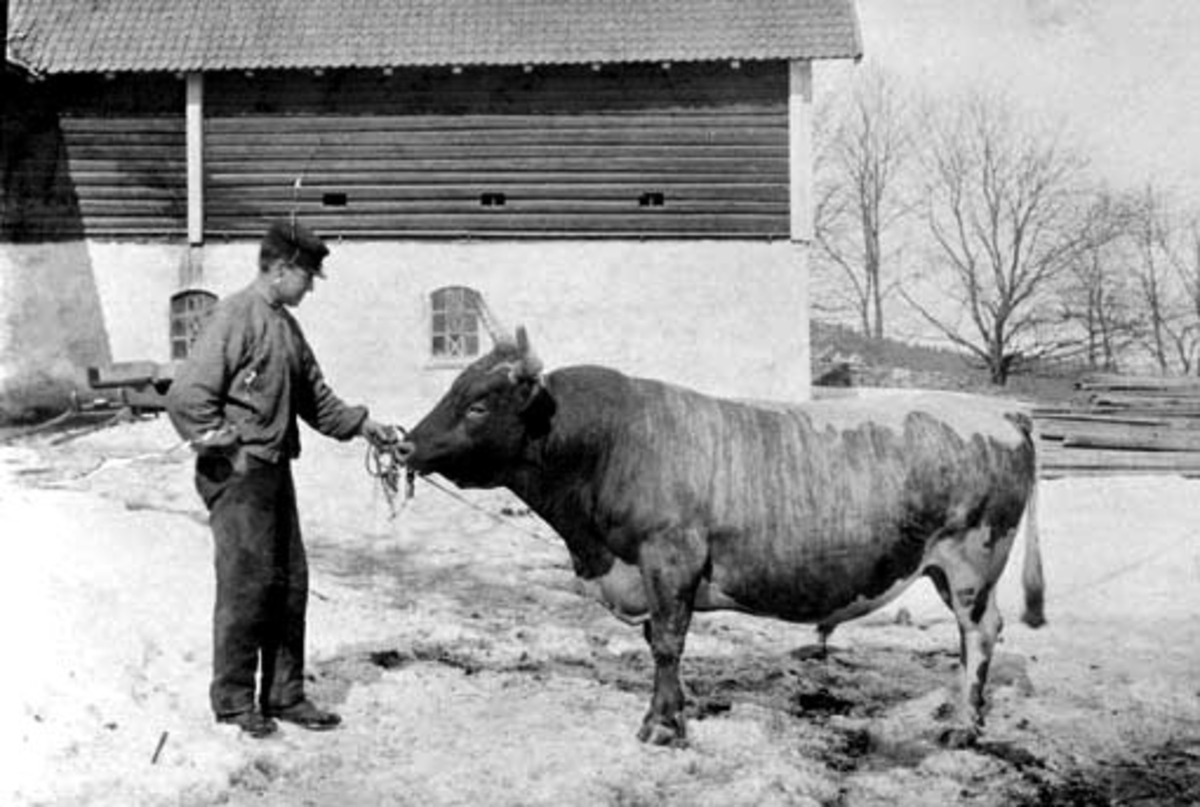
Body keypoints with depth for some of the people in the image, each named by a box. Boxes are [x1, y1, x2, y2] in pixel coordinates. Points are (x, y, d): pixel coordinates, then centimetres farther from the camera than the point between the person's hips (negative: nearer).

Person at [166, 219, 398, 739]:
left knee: (290, 584, 11)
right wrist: (227, 450, -16)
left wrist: (361, 425, 12)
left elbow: (314, 398, 22)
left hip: (275, 470, 9)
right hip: (237, 475, -9)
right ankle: (233, 700, 12)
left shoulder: (286, 325, 15)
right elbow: (187, 397, -19)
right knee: (247, 584, -2)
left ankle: (284, 694, 21)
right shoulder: (236, 316, -13)